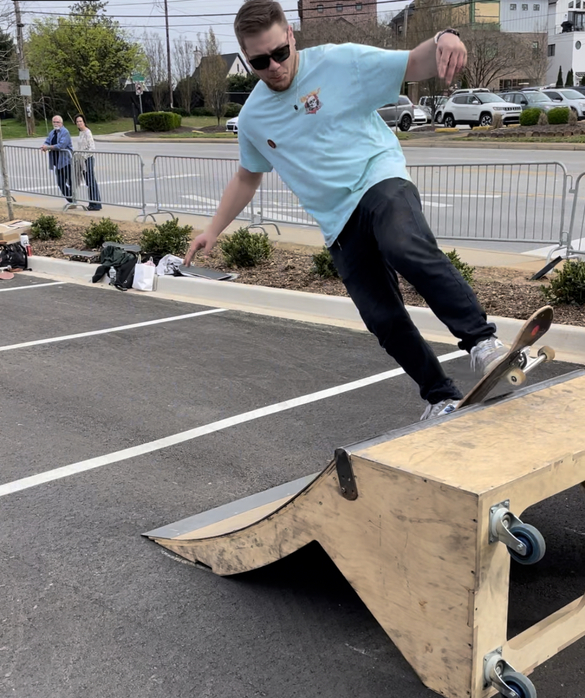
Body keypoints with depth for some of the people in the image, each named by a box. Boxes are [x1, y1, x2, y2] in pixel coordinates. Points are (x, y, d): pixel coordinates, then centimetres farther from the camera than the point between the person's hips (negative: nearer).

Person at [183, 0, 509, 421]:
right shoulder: (252, 117, 11)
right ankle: (442, 398, 11)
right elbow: (248, 176, 28)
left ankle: (482, 341, -33)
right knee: (383, 320, -4)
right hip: (340, 224, 4)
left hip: (379, 179, -4)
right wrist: (214, 230, 25)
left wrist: (444, 40, -28)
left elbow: (415, 66, -6)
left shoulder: (339, 63, -3)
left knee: (407, 249, -37)